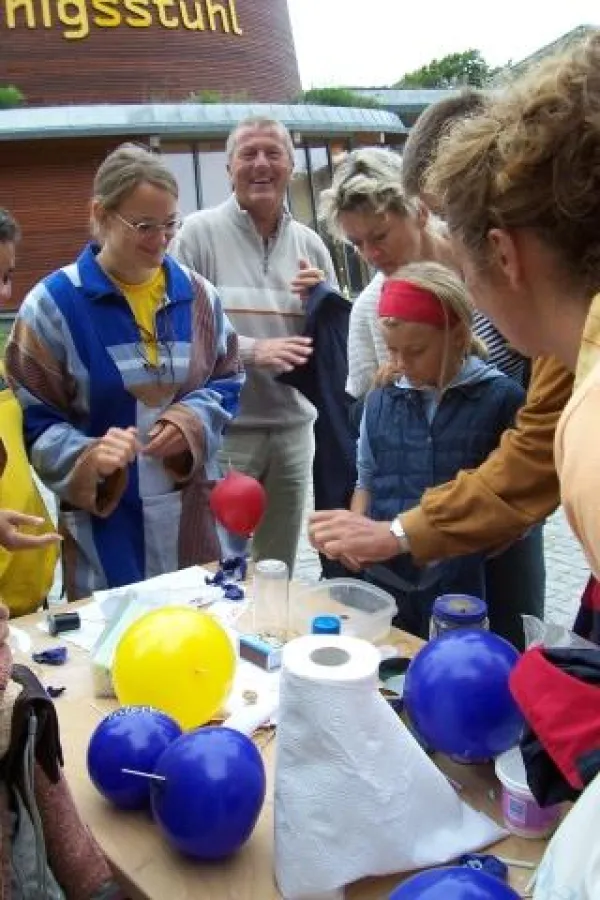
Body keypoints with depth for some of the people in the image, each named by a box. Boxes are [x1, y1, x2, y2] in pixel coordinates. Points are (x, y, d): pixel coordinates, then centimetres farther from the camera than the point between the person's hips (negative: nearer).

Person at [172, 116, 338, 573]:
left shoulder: (309, 242, 9)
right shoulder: (200, 232, -5)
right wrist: (250, 351, -20)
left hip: (293, 426, 5)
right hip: (222, 428, -4)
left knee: (280, 571, 17)